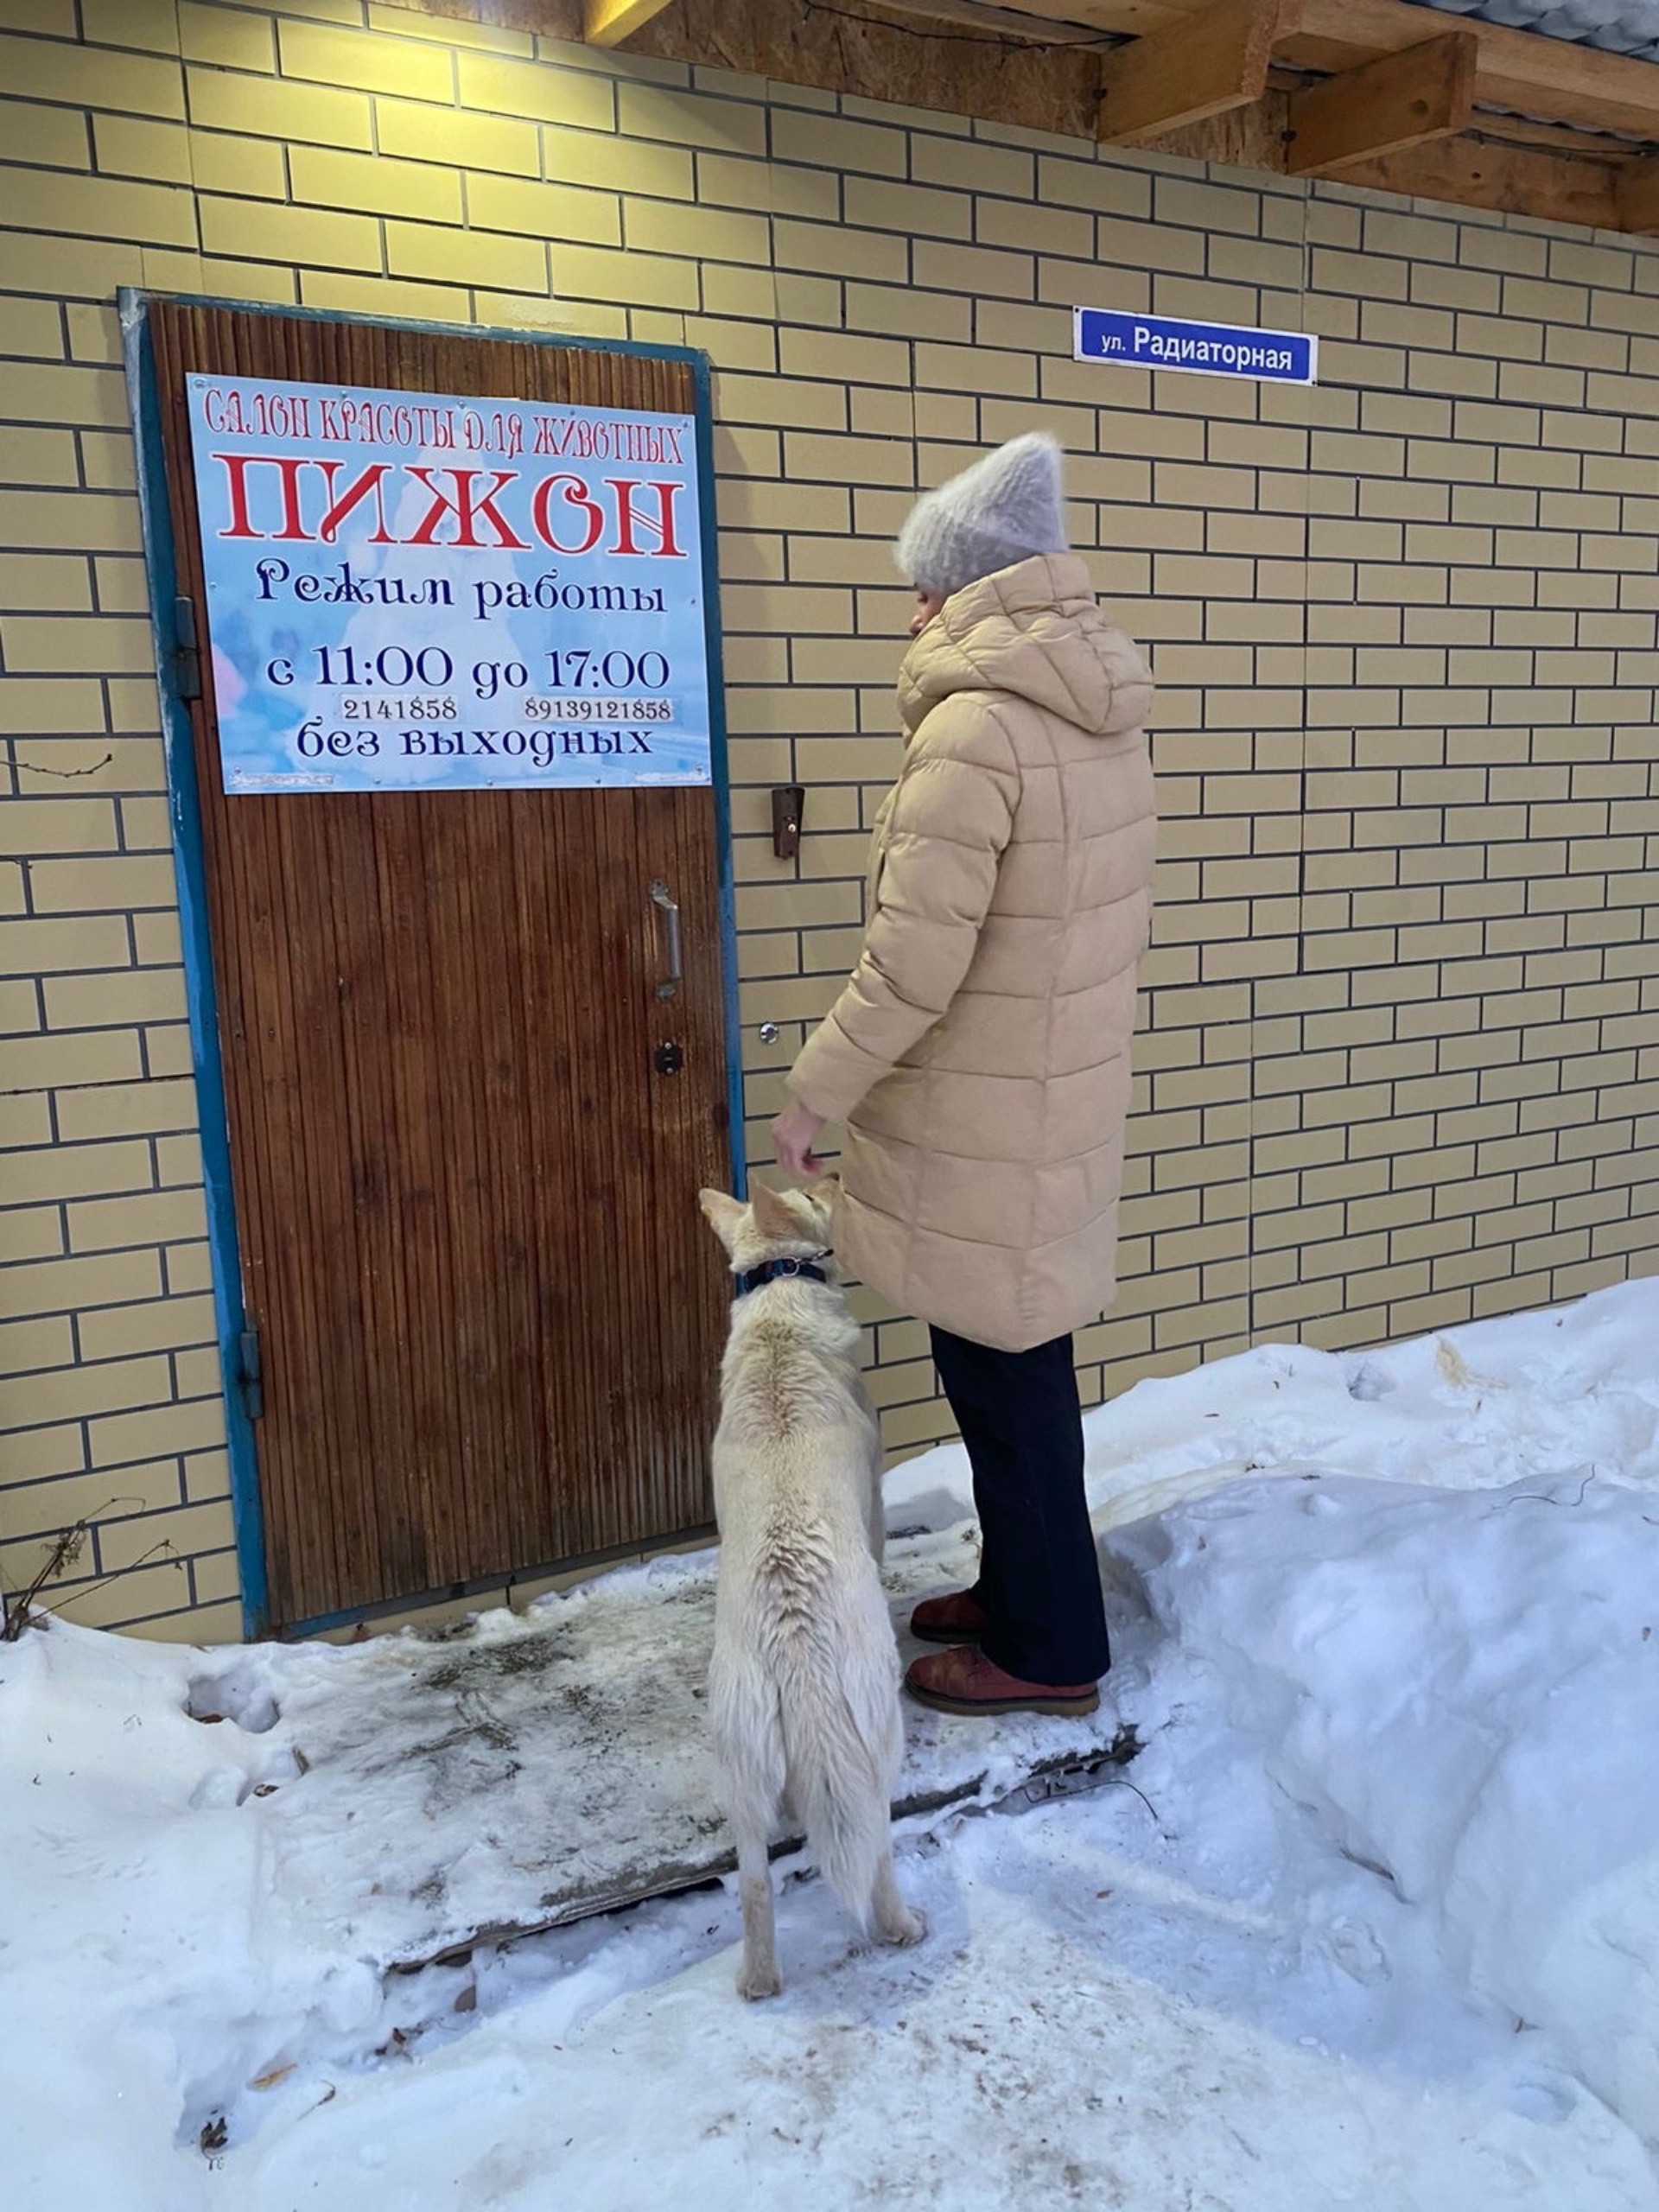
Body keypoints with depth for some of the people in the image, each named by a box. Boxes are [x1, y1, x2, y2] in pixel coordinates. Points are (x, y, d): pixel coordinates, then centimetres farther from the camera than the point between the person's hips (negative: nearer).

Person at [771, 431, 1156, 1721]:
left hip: (980, 1130, -8)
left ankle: (1049, 1648, 22)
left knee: (1005, 1375, 5)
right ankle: (1023, 1587, 37)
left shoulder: (973, 730, -20)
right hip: (1064, 1098, 9)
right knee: (1019, 1365, 20)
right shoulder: (1107, 722, 7)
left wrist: (813, 1100, -11)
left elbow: (910, 969, -22)